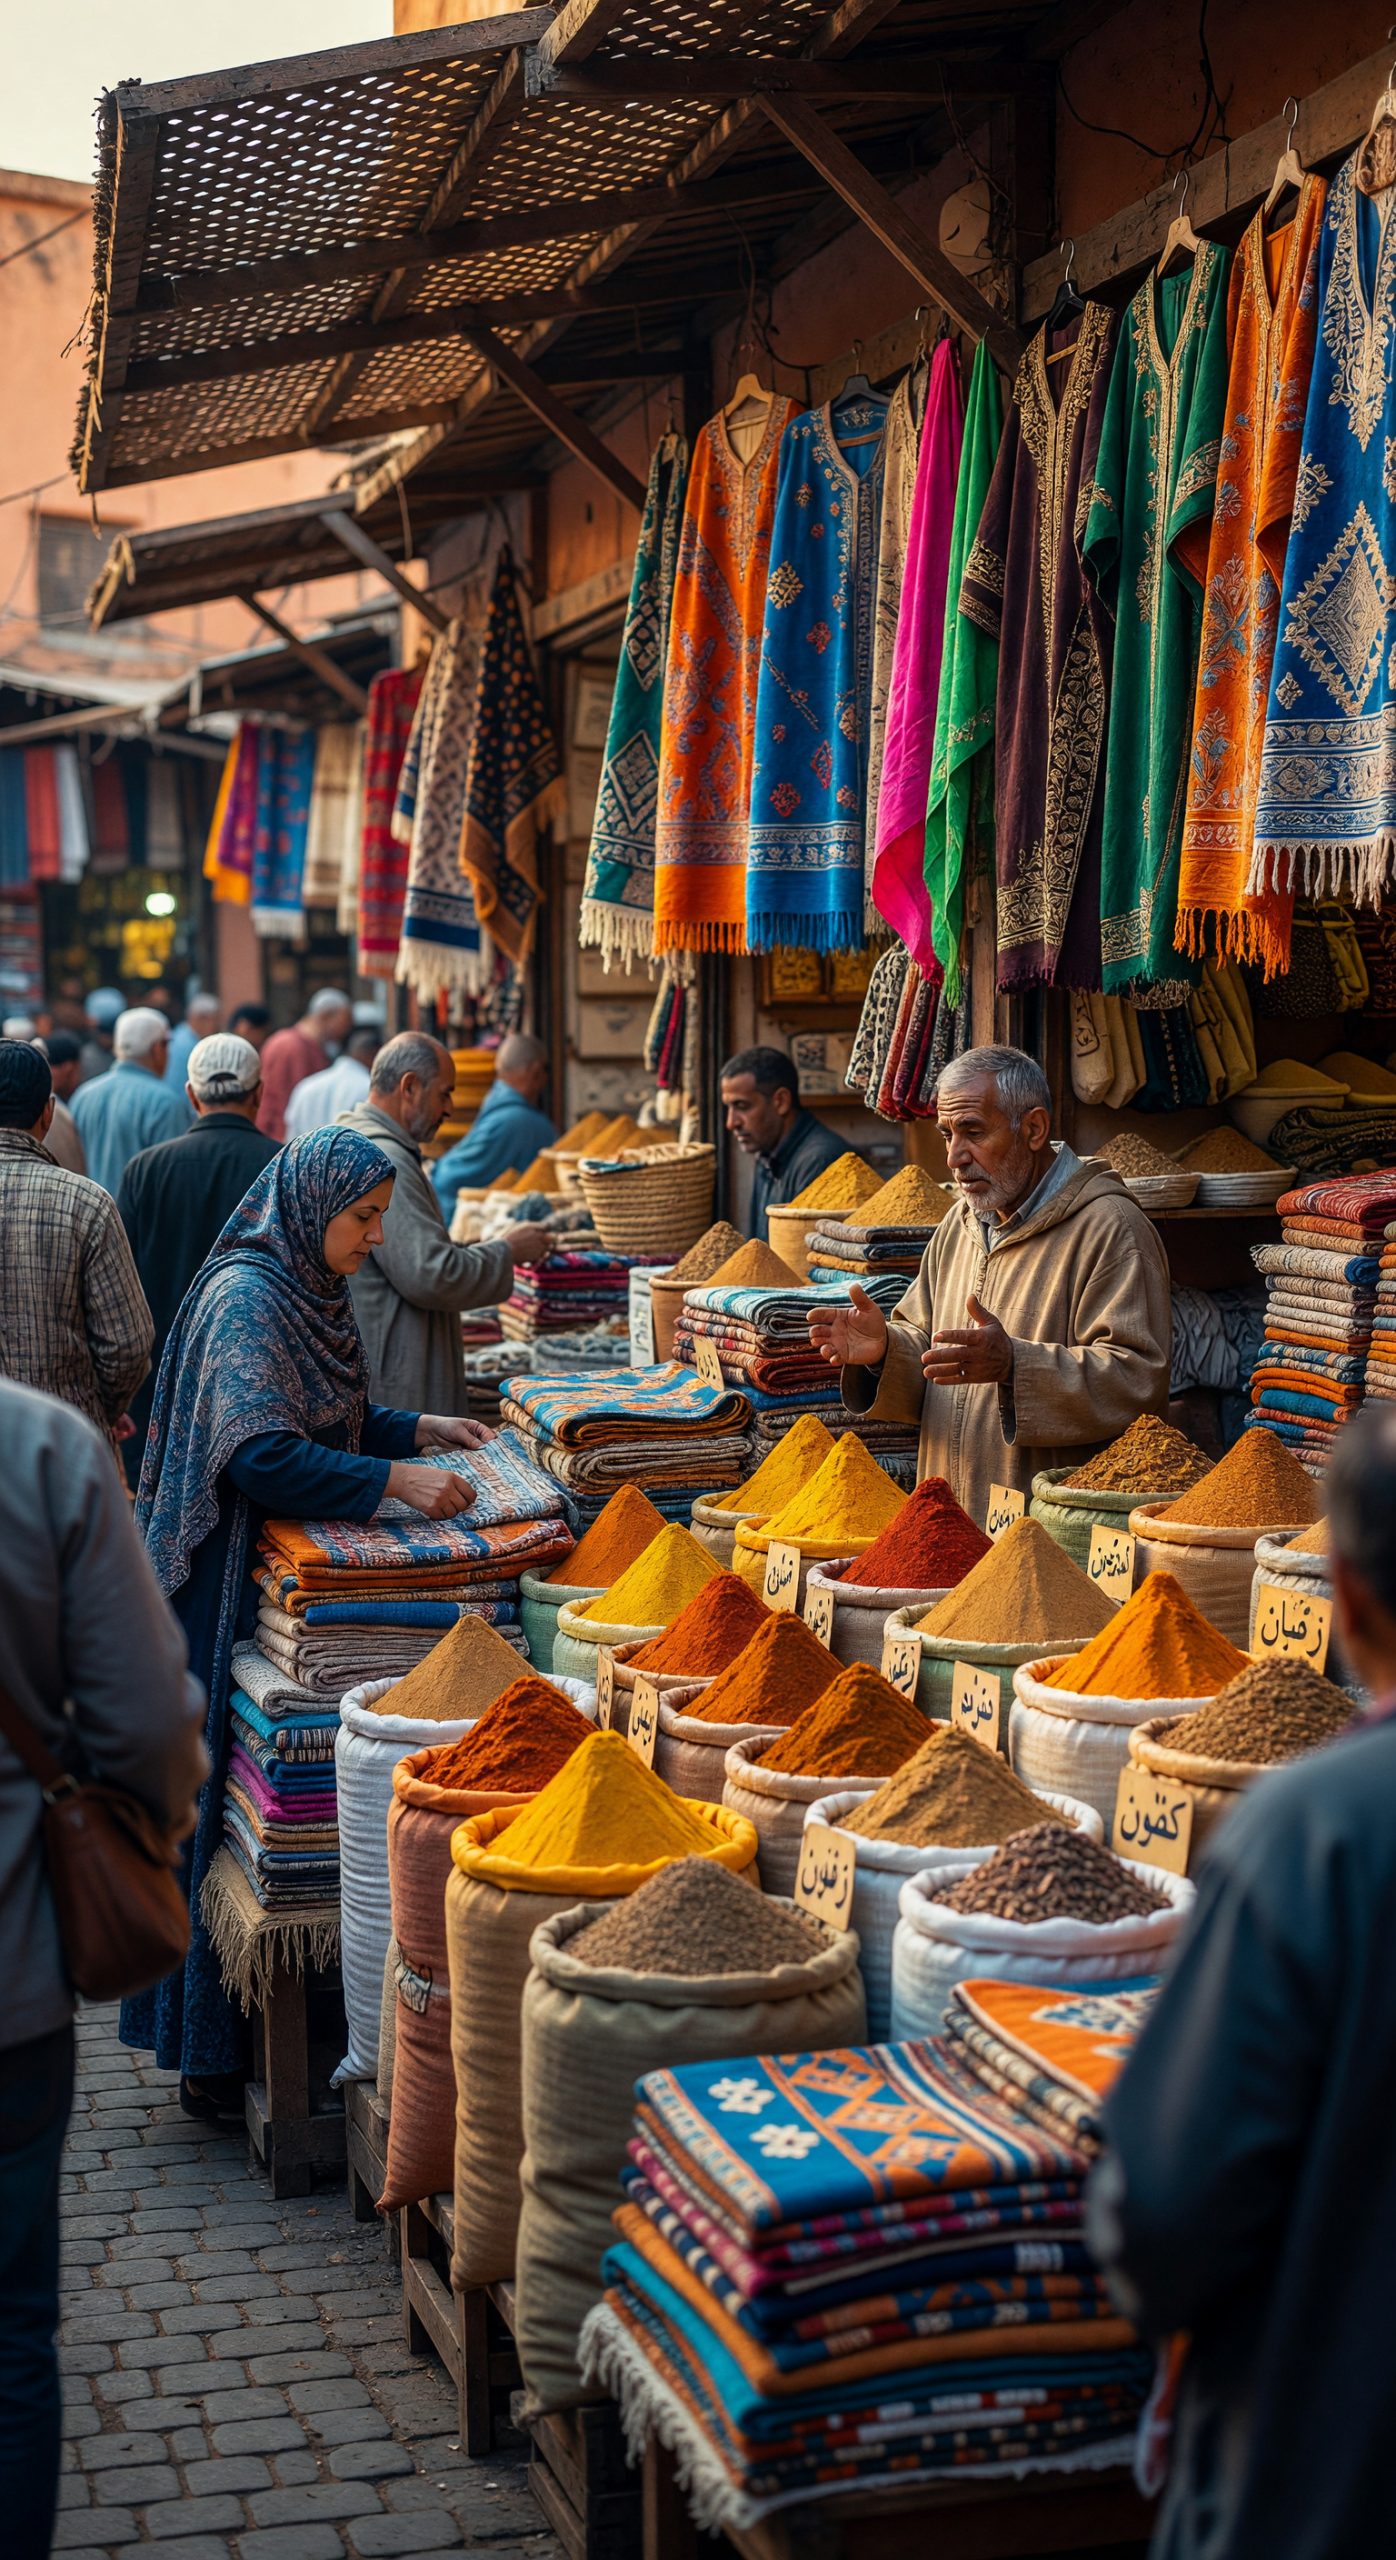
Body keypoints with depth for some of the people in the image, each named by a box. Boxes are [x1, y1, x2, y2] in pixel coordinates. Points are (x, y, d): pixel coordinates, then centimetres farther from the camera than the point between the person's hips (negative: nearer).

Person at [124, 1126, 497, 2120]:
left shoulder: (308, 1291, 12)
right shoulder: (246, 1300, -18)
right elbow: (260, 1453, -28)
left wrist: (421, 1428, 10)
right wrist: (396, 1479, -29)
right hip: (233, 1587, -9)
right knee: (229, 1809, -3)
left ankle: (239, 2032, 21)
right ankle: (212, 2057, 7)